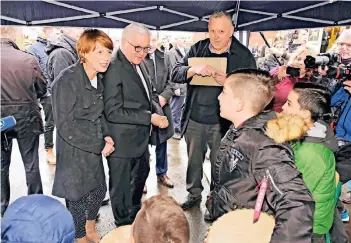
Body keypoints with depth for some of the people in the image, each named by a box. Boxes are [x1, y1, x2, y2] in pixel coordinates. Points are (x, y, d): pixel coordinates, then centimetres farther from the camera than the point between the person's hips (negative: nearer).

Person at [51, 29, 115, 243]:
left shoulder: (98, 79, 2)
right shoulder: (67, 80, -22)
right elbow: (66, 125, -23)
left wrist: (106, 136, -5)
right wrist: (99, 144, -19)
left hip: (94, 148, 7)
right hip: (74, 150, -7)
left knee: (99, 190, 20)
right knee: (78, 196, 11)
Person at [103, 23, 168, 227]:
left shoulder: (139, 65, 6)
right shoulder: (114, 69, -22)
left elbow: (149, 94, 15)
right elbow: (113, 112, -26)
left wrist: (158, 111, -6)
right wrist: (149, 118, -25)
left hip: (141, 137, 10)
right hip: (123, 141, -9)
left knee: (141, 175, 27)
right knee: (121, 187, 11)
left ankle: (136, 214, 52)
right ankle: (124, 226, 34)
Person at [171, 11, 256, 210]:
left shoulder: (243, 55, -5)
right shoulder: (198, 49, 3)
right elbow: (176, 74, -3)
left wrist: (229, 82, -24)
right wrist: (194, 70, -24)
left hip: (222, 121, -3)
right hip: (194, 119, 3)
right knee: (194, 160, 17)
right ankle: (194, 194, 38)